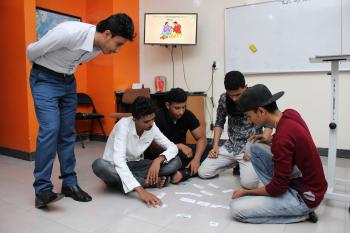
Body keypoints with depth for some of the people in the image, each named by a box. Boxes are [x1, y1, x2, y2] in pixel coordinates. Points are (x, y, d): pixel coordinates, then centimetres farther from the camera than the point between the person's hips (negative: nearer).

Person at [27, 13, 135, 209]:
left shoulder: (100, 46, -8)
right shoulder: (70, 32, -30)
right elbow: (32, 51, -15)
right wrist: (42, 70, 3)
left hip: (68, 81, 6)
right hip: (45, 79, -6)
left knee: (68, 132, 4)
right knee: (50, 129, -17)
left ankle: (70, 183, 12)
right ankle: (42, 189, -8)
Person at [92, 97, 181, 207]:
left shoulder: (152, 127, -12)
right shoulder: (123, 125, -27)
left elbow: (173, 147, -7)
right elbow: (119, 161, -37)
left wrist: (159, 159, -29)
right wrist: (141, 191, -45)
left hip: (135, 165, 3)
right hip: (115, 167, -3)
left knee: (176, 162, -14)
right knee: (99, 165, -40)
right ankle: (149, 182, -27)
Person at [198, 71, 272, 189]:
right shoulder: (224, 99, -3)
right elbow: (219, 123, 8)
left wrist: (262, 139, -23)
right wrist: (215, 146, -2)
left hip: (251, 147, -4)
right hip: (230, 146, 4)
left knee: (248, 183, -27)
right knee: (203, 172, -6)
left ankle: (244, 166, 9)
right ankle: (235, 163, 17)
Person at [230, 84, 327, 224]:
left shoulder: (283, 137, -31)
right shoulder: (290, 115, -6)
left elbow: (278, 187, -22)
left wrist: (246, 192, -7)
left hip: (304, 196, -8)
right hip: (299, 179, 8)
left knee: (237, 208, -14)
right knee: (254, 148, 4)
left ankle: (301, 213, -1)